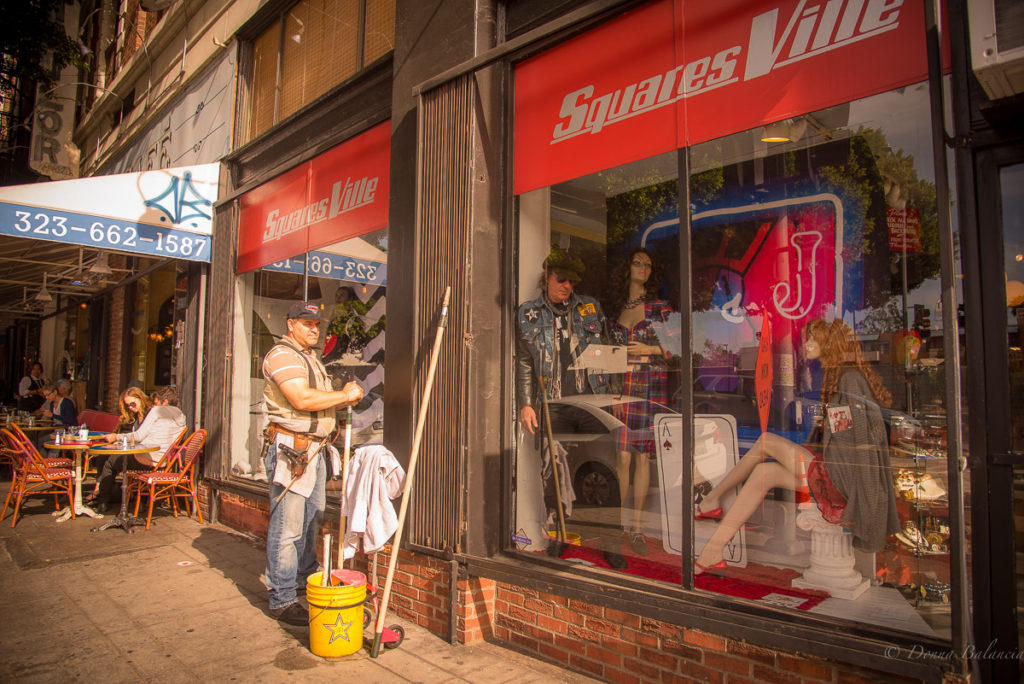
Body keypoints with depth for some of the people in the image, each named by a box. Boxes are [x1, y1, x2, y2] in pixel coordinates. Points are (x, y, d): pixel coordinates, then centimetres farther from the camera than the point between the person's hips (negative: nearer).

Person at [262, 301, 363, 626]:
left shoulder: (312, 359, 20)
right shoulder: (282, 355, -12)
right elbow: (302, 399, -24)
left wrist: (345, 399, 6)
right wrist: (344, 395, -14)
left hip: (314, 449, 10)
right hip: (289, 448, -10)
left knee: (312, 518, 20)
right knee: (286, 526, -4)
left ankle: (307, 577, 37)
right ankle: (281, 599, 5)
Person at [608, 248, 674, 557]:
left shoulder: (660, 308, 6)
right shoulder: (616, 309, 14)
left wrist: (649, 350, -9)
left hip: (650, 385, -1)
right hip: (620, 386, 1)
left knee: (643, 456, 1)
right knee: (622, 456, -3)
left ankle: (636, 525, 12)